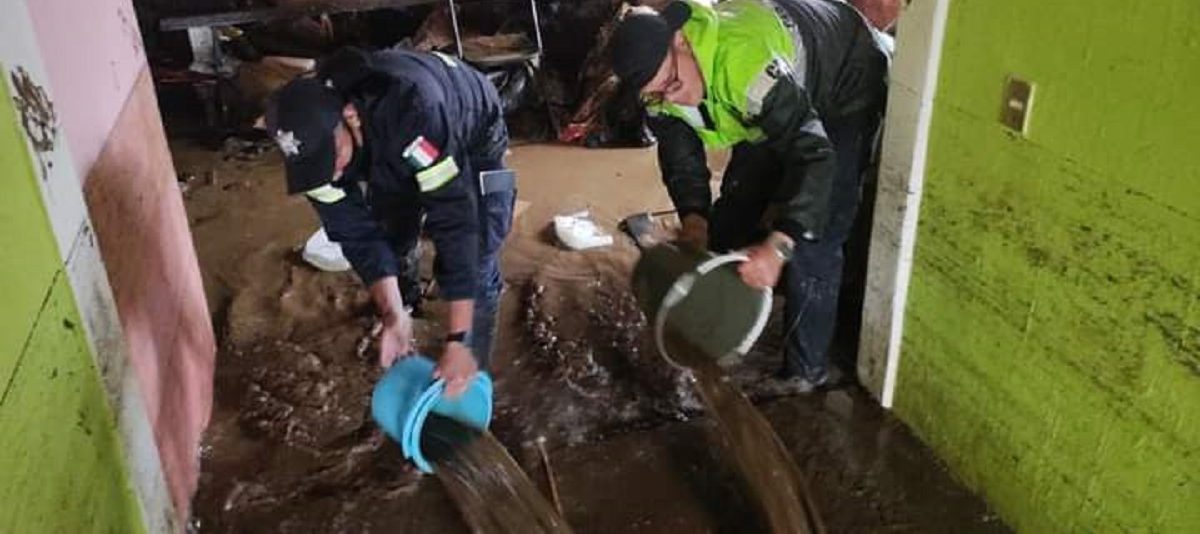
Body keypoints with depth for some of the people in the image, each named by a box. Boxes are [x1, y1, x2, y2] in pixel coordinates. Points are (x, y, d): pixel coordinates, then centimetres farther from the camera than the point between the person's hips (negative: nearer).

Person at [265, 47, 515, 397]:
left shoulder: (412, 110, -47)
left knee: (474, 264, -15)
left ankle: (471, 377, 5)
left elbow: (455, 220, -47)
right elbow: (355, 232, -20)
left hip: (470, 137, -5)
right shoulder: (313, 135, -28)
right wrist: (393, 316, -30)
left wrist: (459, 339, -48)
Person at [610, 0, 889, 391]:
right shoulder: (660, 76, -19)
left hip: (843, 86, -7)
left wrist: (777, 245, -56)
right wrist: (693, 216, -26)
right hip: (773, 106, 7)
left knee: (812, 239, -15)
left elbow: (813, 153, -46)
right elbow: (679, 151, -8)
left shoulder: (745, 56, -44)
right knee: (733, 212, 7)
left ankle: (806, 367, 1)